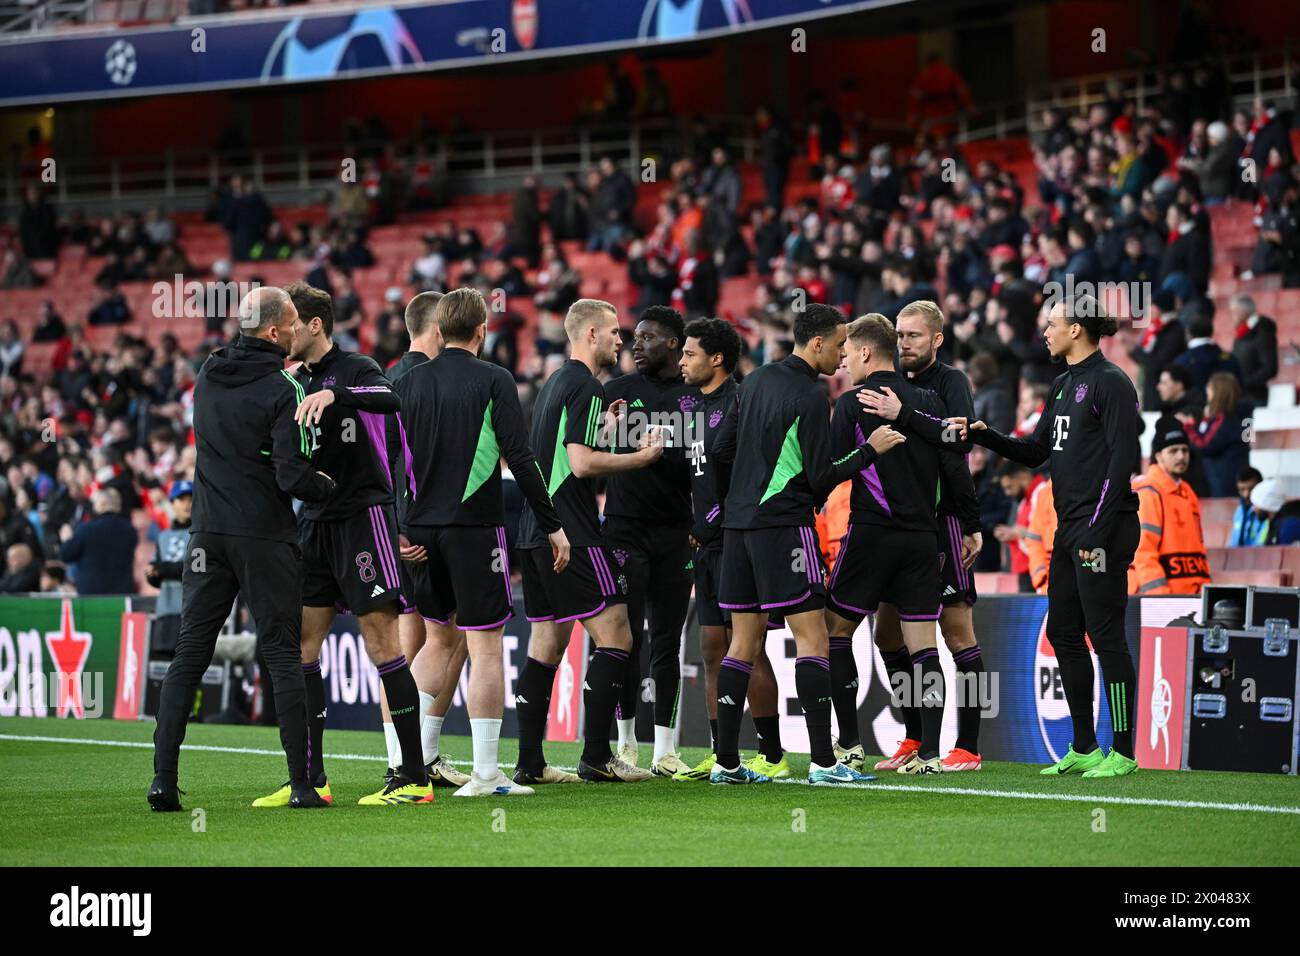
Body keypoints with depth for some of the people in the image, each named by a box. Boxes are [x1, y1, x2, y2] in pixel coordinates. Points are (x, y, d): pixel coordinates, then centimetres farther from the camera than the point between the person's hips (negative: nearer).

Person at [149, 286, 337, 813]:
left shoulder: (207, 377, 6)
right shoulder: (280, 390, -13)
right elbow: (293, 476, -17)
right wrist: (329, 487, 2)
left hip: (208, 532, 5)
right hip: (264, 536, -5)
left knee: (189, 654, 6)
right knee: (283, 655, 1)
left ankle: (163, 778, 0)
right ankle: (301, 783, 0)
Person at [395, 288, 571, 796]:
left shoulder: (408, 382, 7)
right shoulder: (493, 380, -6)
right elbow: (520, 459, -10)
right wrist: (553, 525, -5)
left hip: (420, 526, 5)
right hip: (475, 525, -5)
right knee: (485, 644, -3)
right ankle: (485, 773, -7)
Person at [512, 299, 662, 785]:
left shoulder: (554, 384, 19)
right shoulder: (586, 387, -11)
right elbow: (582, 464, -19)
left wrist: (604, 430, 22)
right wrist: (643, 456, -9)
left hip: (536, 533, 10)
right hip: (571, 535, -10)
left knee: (546, 645, 10)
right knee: (615, 638, -6)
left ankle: (530, 762, 8)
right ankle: (596, 757, -9)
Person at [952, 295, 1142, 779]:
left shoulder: (1110, 383, -11)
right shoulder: (1063, 385, 17)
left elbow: (1122, 461, -17)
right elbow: (1036, 451, 22)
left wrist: (1098, 531, -21)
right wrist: (984, 436, 8)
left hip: (1103, 528, -10)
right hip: (1069, 529, 10)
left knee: (1105, 634, -8)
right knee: (1062, 633, 11)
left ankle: (1123, 752, -3)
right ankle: (1083, 748, 18)